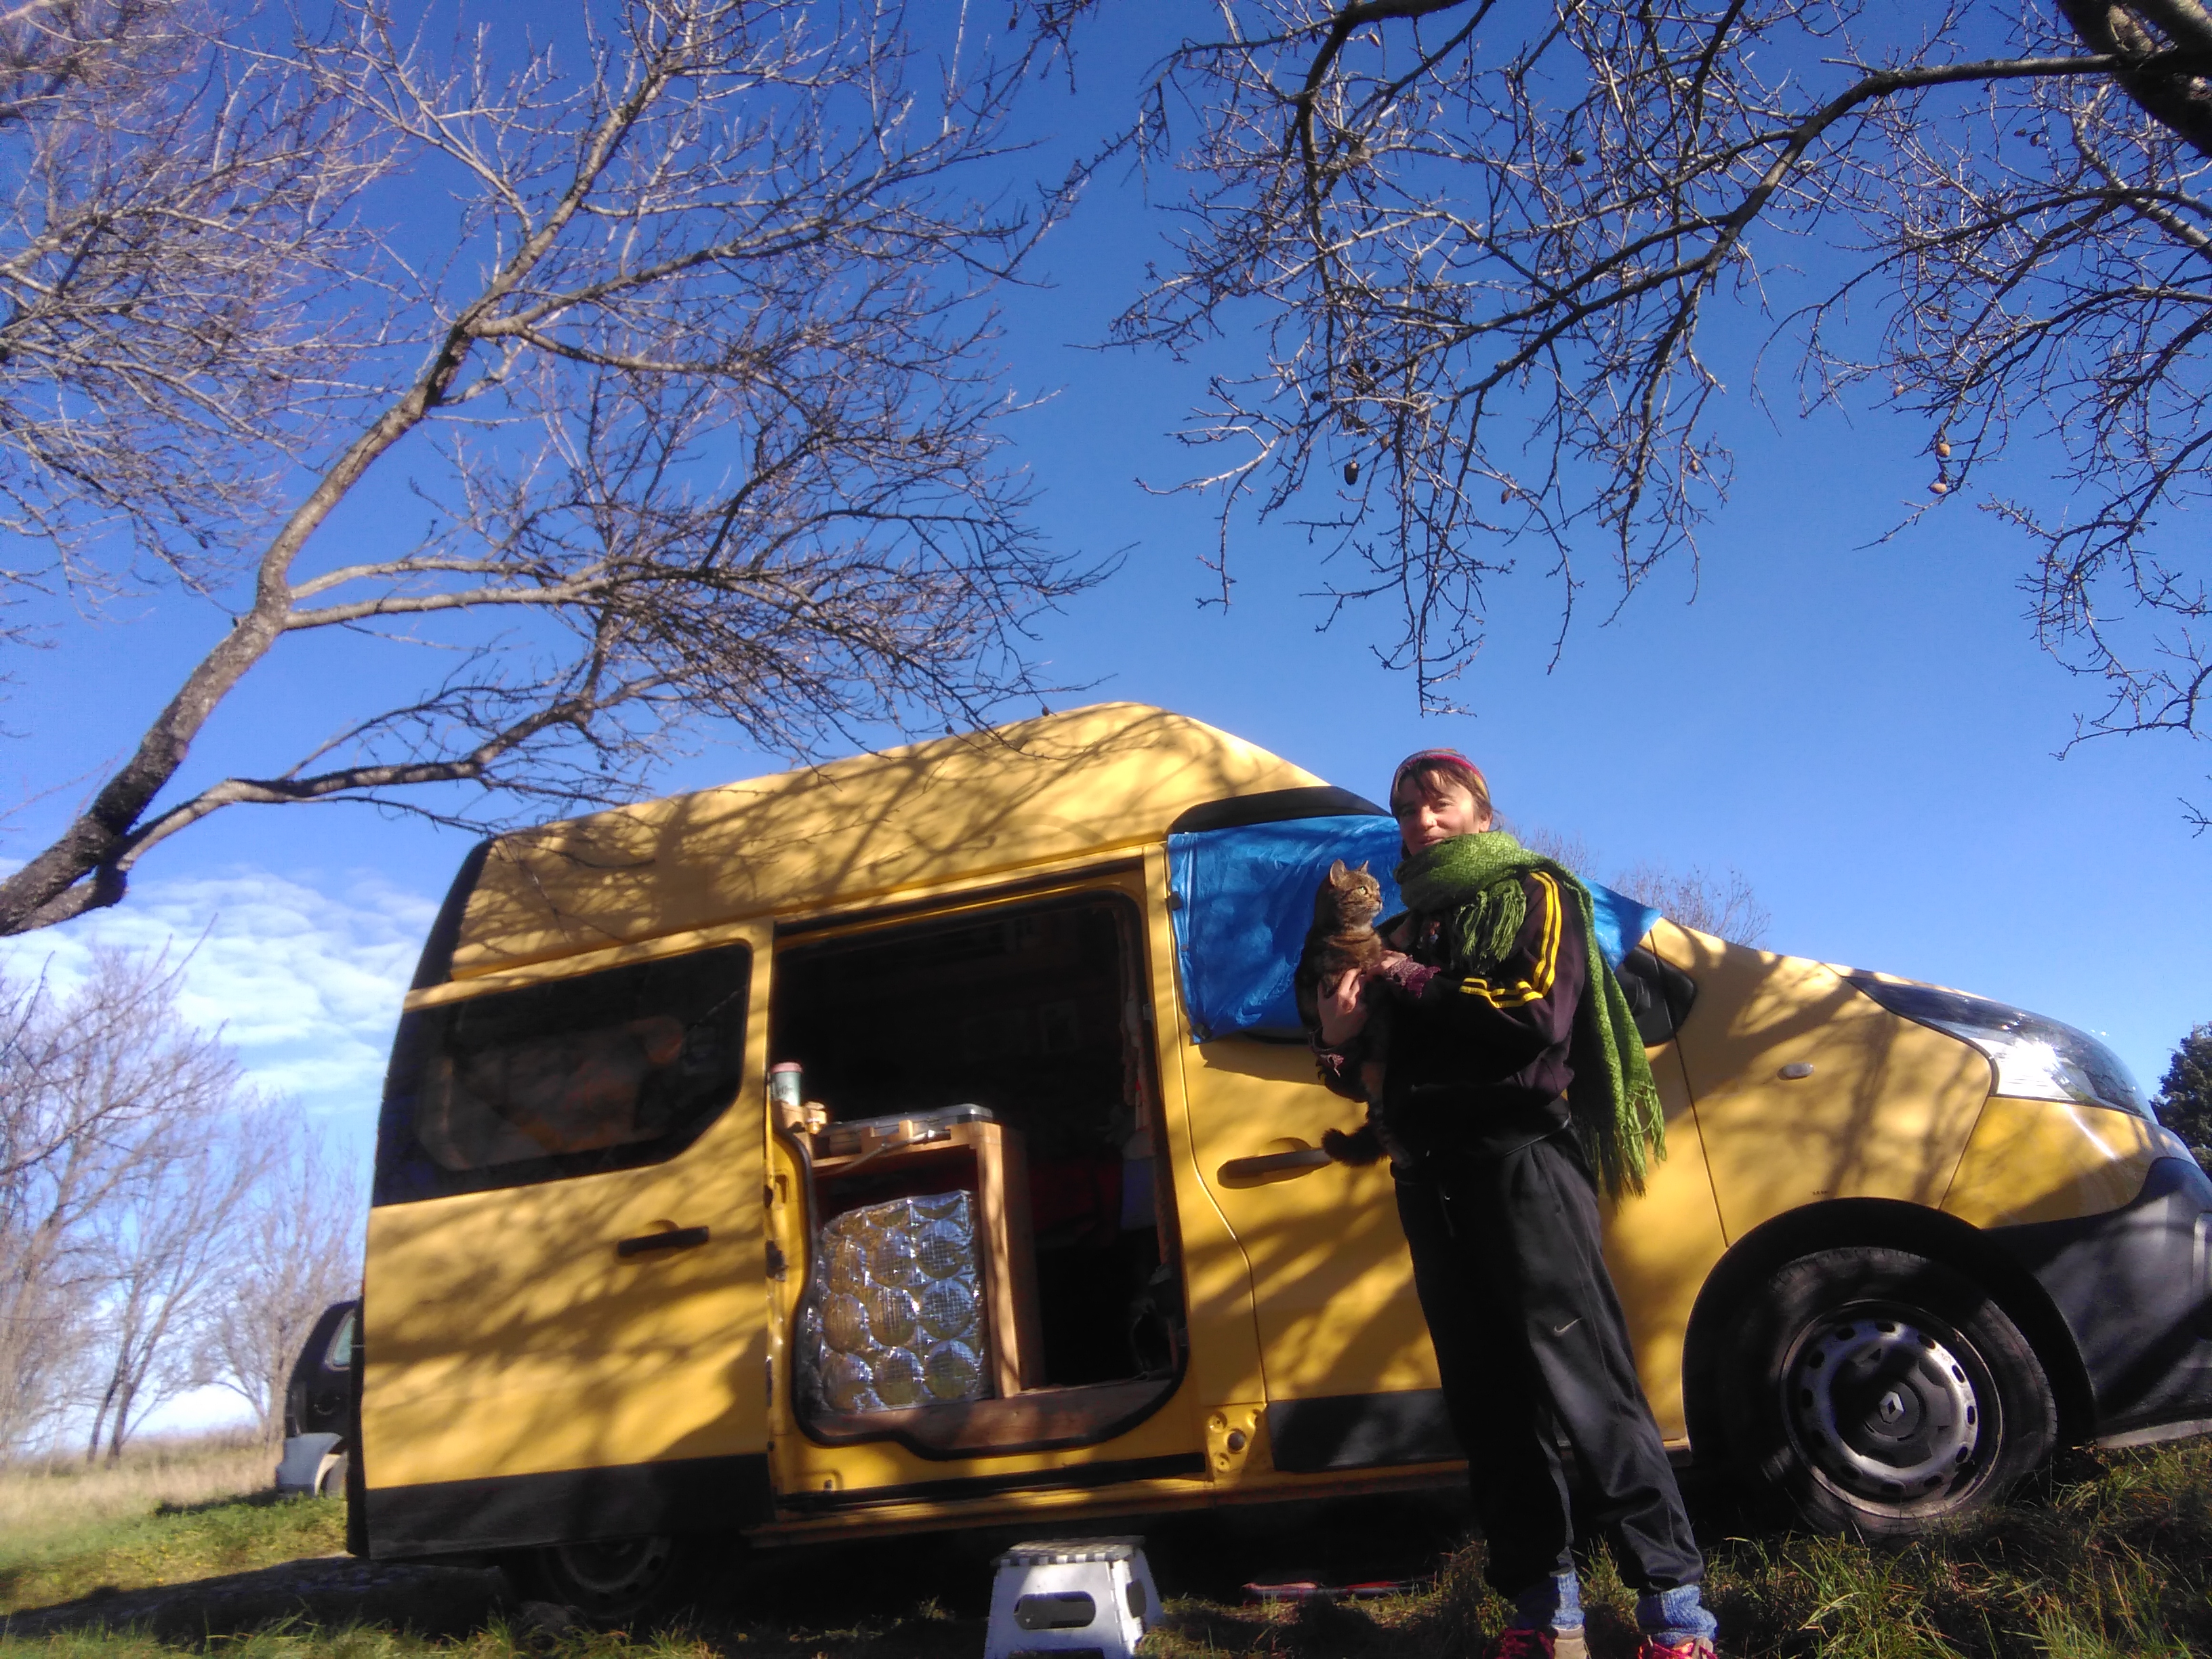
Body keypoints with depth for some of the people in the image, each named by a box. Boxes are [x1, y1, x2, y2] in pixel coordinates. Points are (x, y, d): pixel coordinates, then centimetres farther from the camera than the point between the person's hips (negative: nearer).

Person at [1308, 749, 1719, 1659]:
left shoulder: (1534, 894, 8)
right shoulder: (1404, 930, 22)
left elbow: (1539, 1014, -11)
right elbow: (1381, 1076, 21)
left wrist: (1415, 984, -8)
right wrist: (1339, 1042, -1)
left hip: (1519, 1156, -6)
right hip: (1428, 1175, 6)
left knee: (1582, 1381, -10)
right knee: (1486, 1398, 6)